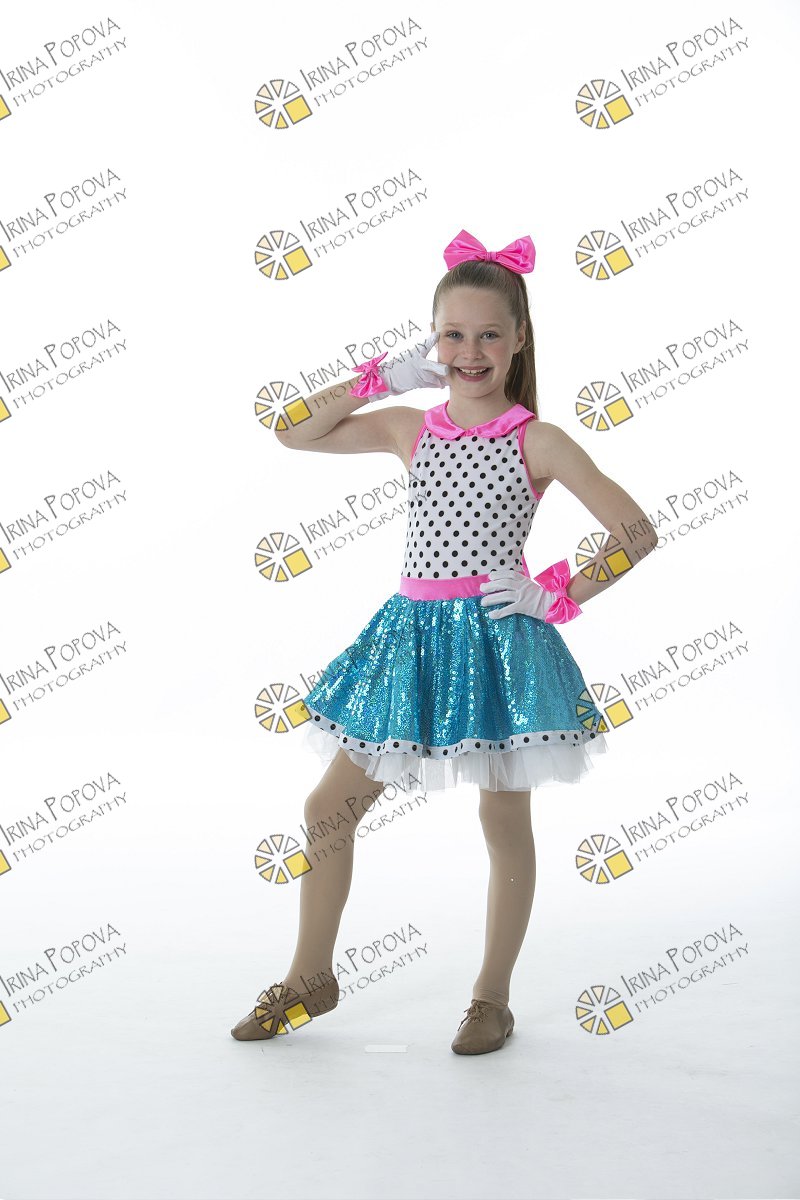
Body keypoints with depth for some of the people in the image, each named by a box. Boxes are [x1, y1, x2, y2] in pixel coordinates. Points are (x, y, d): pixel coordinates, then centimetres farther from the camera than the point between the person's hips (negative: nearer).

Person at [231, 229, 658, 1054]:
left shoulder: (537, 441, -5)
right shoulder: (410, 429, 7)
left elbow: (636, 534, -6)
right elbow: (296, 432, 8)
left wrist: (558, 597, -11)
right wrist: (386, 376, 4)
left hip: (496, 637, -4)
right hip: (410, 632, 5)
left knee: (504, 822, 5)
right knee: (327, 807, 7)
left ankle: (492, 998, 23)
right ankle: (310, 978, 24)